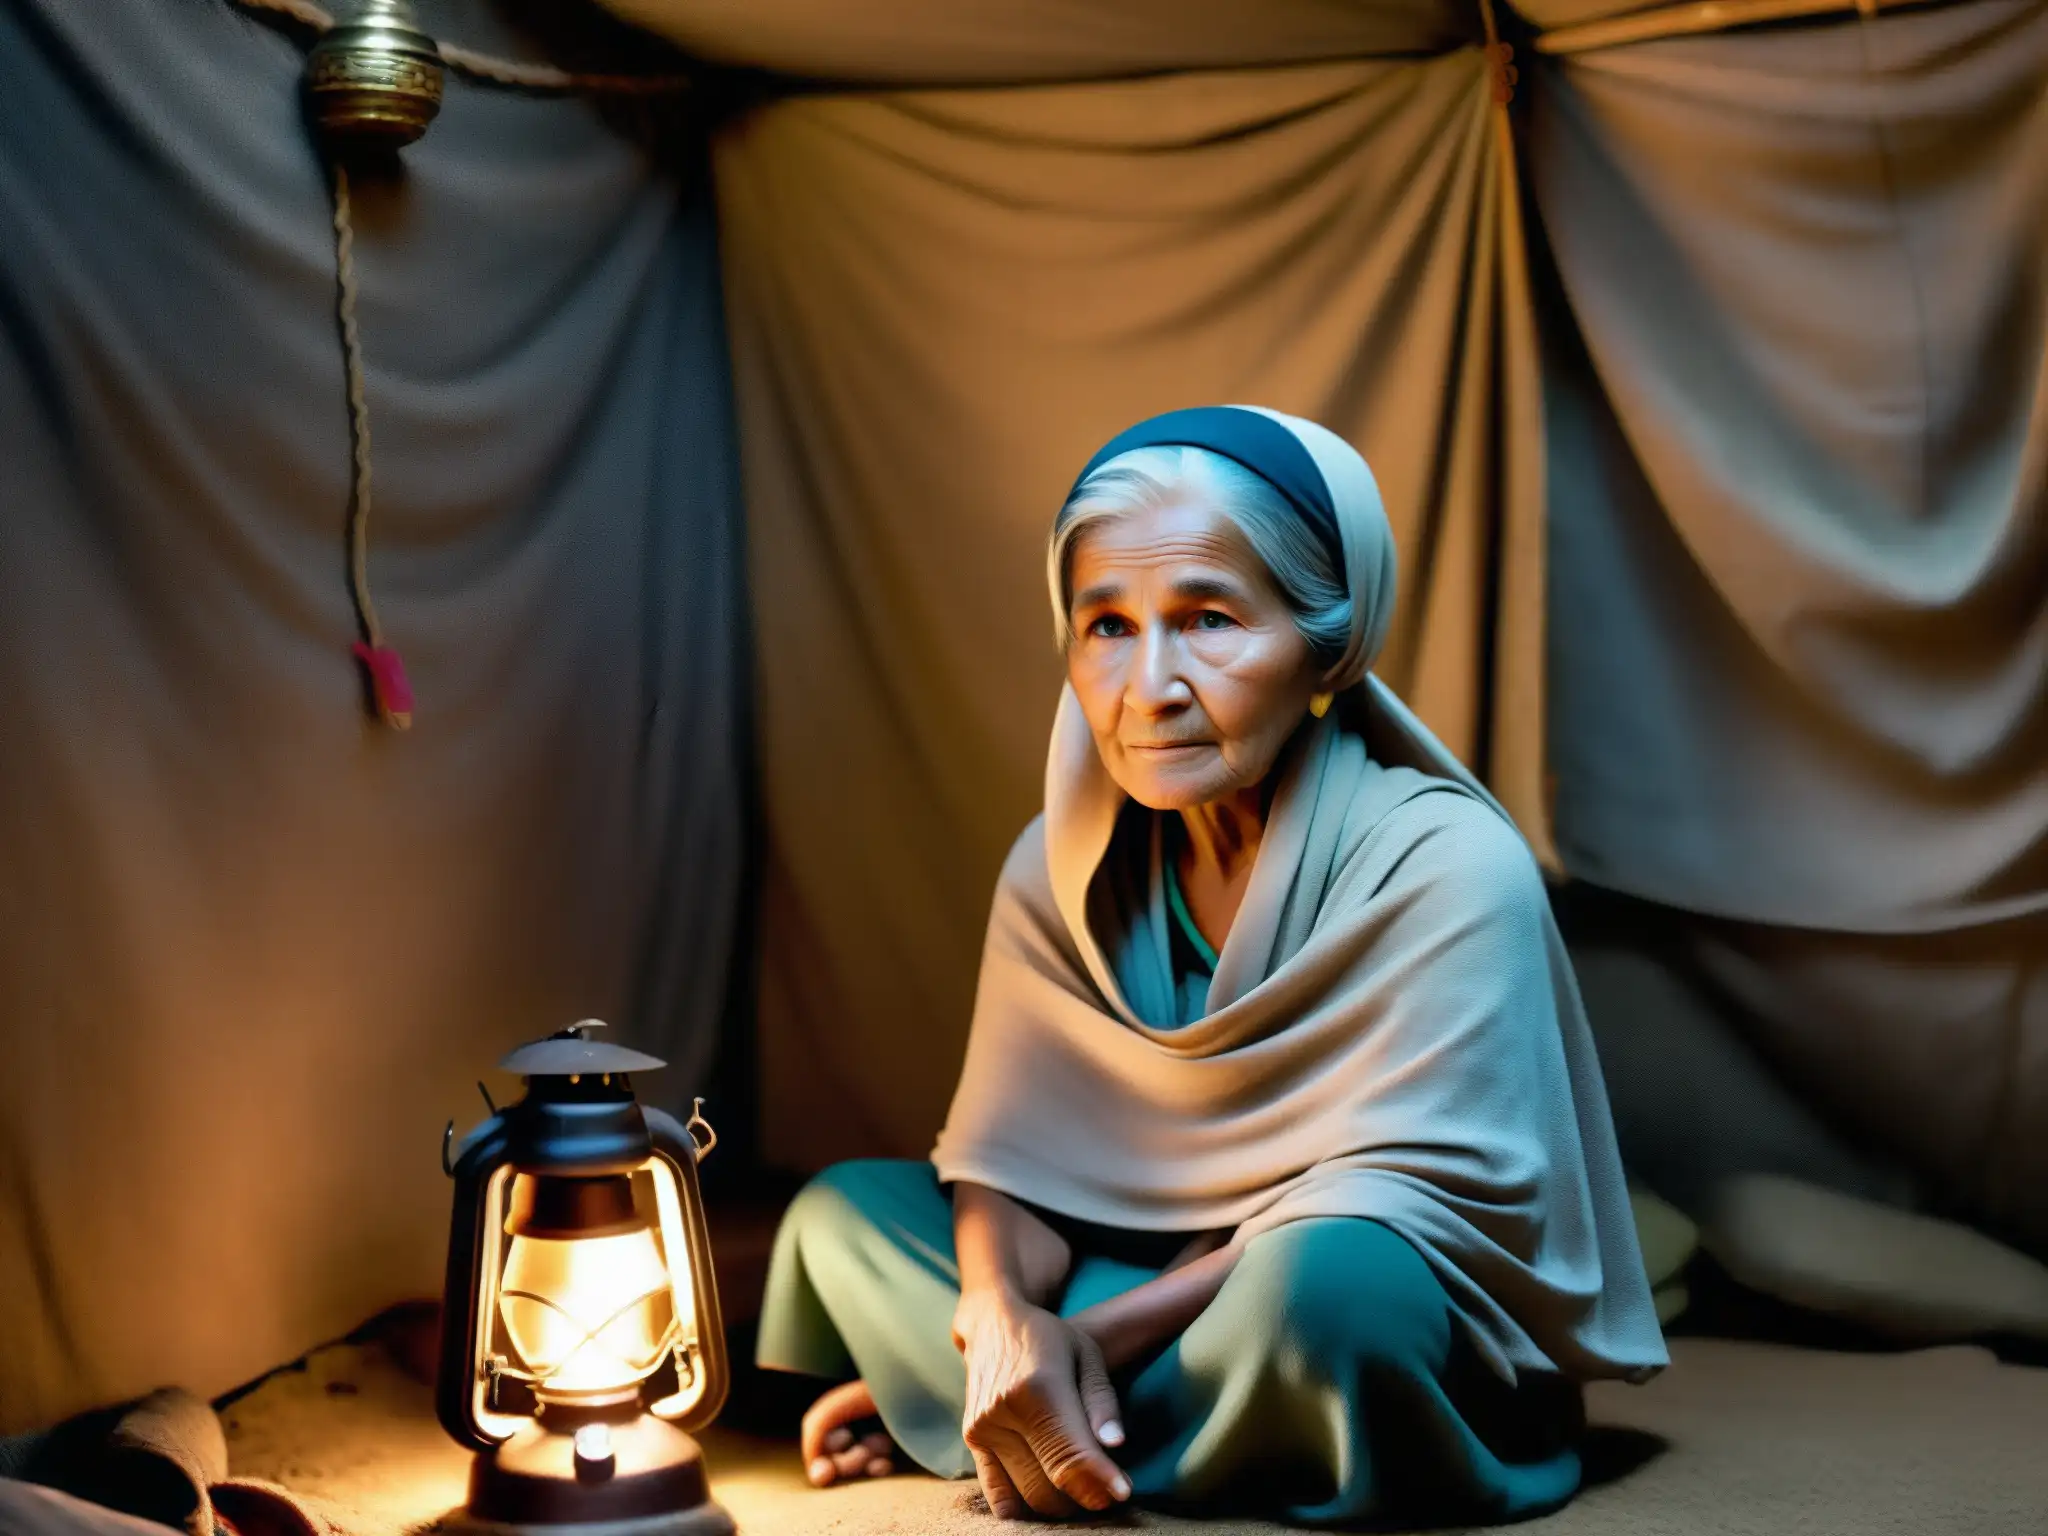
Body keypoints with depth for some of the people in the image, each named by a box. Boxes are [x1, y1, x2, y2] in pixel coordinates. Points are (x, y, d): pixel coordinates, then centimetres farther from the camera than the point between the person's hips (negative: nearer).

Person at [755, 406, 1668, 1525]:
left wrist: (1094, 1336, -27)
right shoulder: (1059, 868, -2)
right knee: (845, 1210, -2)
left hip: (1412, 1355, -4)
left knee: (1323, 1277, -37)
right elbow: (1018, 1149, -4)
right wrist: (1003, 1319, -26)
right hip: (1161, 1307, 5)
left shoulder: (1447, 869, -20)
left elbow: (1389, 1200, -24)